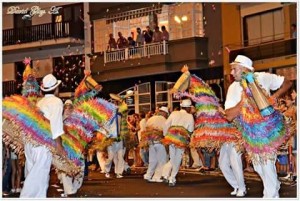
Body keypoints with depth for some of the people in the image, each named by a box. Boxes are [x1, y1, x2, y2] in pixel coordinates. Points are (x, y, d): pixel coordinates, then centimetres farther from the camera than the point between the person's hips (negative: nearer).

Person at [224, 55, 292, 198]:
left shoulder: (263, 78, -14)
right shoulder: (233, 88, -10)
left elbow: (287, 83, -2)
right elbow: (229, 116, -17)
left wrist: (274, 97, -16)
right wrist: (243, 101, -28)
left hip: (267, 127, -3)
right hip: (250, 131, 3)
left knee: (267, 161, -5)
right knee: (258, 165, 12)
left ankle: (271, 195, 12)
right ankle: (274, 185, 38)